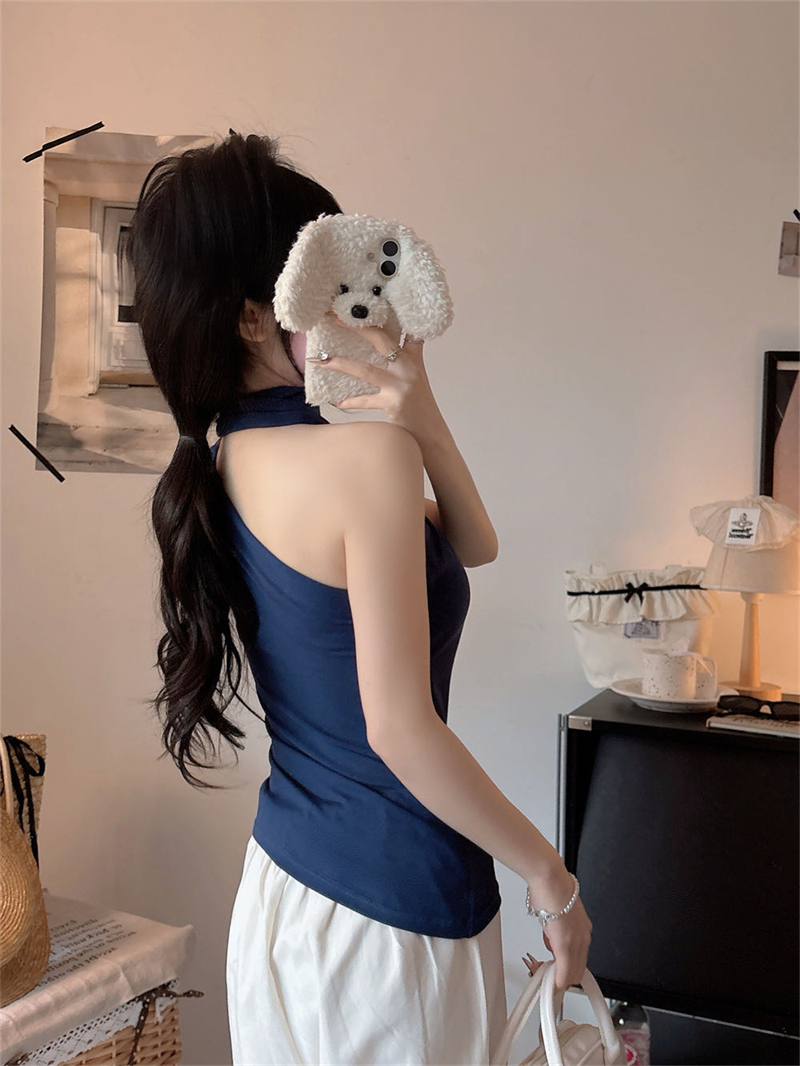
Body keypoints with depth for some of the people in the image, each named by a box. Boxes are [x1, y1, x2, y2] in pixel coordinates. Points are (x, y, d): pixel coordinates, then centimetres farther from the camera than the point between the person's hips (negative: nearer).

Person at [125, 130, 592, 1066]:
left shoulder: (224, 462, 2)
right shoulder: (367, 452, -23)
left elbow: (474, 546, 5)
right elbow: (400, 729, -24)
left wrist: (425, 419, -10)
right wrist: (548, 875, -13)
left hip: (282, 875, 8)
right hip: (394, 898, -8)